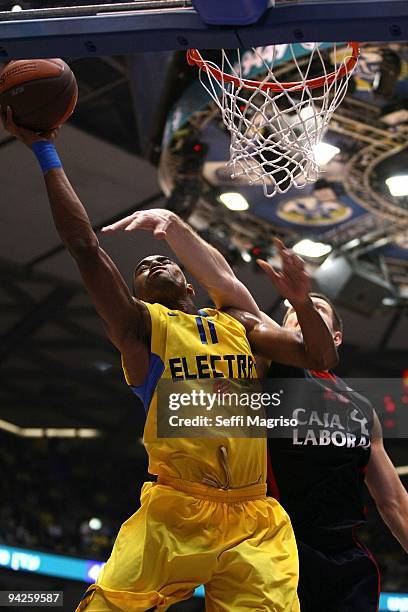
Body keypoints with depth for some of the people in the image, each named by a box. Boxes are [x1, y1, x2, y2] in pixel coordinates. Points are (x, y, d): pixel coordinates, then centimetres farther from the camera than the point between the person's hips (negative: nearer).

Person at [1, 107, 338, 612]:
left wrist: (302, 302, 0)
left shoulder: (238, 323, 20)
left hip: (254, 522, 4)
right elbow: (84, 245, -5)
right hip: (174, 516, -3)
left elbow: (320, 360, 19)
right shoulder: (140, 325, 5)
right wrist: (44, 151, -4)